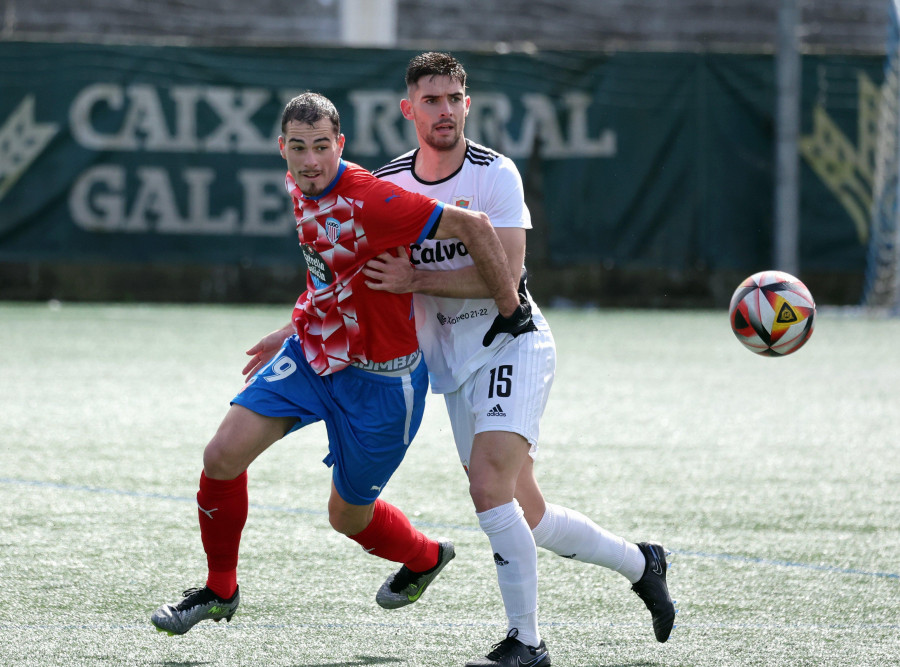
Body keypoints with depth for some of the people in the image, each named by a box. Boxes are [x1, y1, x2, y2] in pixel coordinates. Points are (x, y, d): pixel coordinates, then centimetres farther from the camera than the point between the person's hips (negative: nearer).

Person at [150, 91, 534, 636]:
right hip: (312, 353, 7)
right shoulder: (302, 190, -1)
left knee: (348, 515, 8)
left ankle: (426, 557, 43)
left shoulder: (369, 201, -28)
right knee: (223, 456, -8)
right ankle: (219, 591, 14)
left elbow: (472, 225, -30)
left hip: (380, 378, -6)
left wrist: (510, 309, -24)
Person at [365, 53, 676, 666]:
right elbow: (350, 276, 15)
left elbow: (504, 272, -20)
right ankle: (640, 563, 32)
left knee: (489, 484, -24)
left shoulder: (495, 174, -11)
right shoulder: (385, 185, 3)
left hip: (511, 344, -5)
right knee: (528, 518, 7)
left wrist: (416, 280, -22)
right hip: (454, 363, 5)